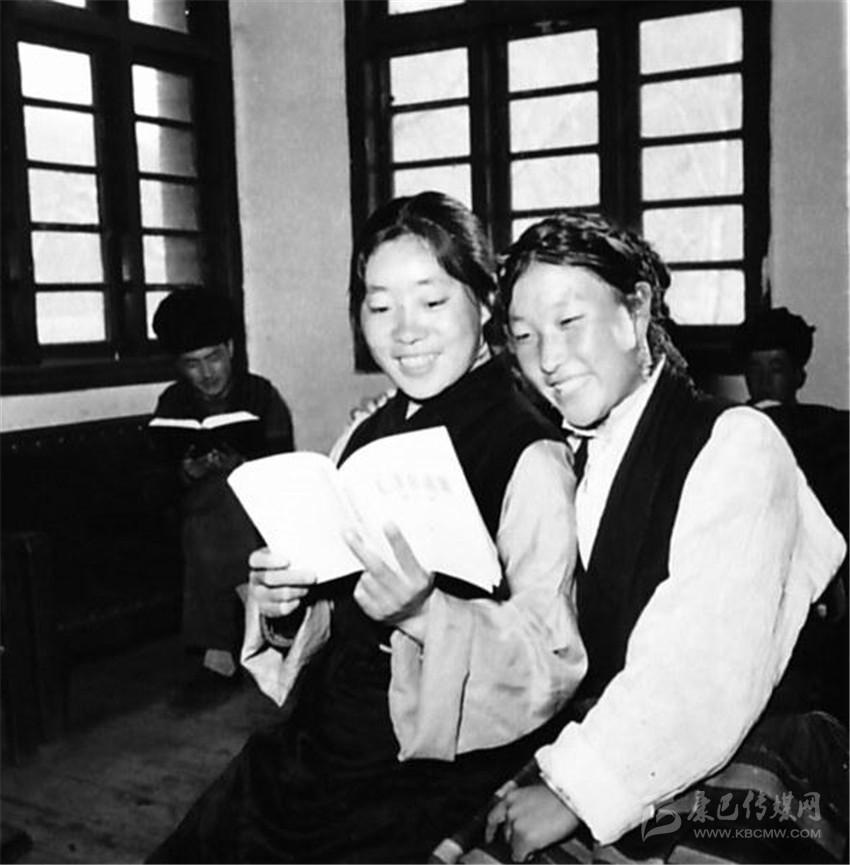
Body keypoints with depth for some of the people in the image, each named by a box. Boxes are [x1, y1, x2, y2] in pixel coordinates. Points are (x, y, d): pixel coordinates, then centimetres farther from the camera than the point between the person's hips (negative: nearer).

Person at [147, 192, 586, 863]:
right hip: (314, 743, 6)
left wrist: (425, 613, -32)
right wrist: (280, 611, -7)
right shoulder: (363, 440, 7)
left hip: (434, 766, -5)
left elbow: (553, 663, -16)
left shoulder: (531, 459, -13)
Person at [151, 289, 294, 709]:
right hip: (198, 511, 1)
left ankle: (219, 657, -34)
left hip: (258, 508, -1)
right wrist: (188, 472, -17)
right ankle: (222, 656, -34)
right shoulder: (172, 402, 11)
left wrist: (239, 463, -21)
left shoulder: (261, 394, 6)